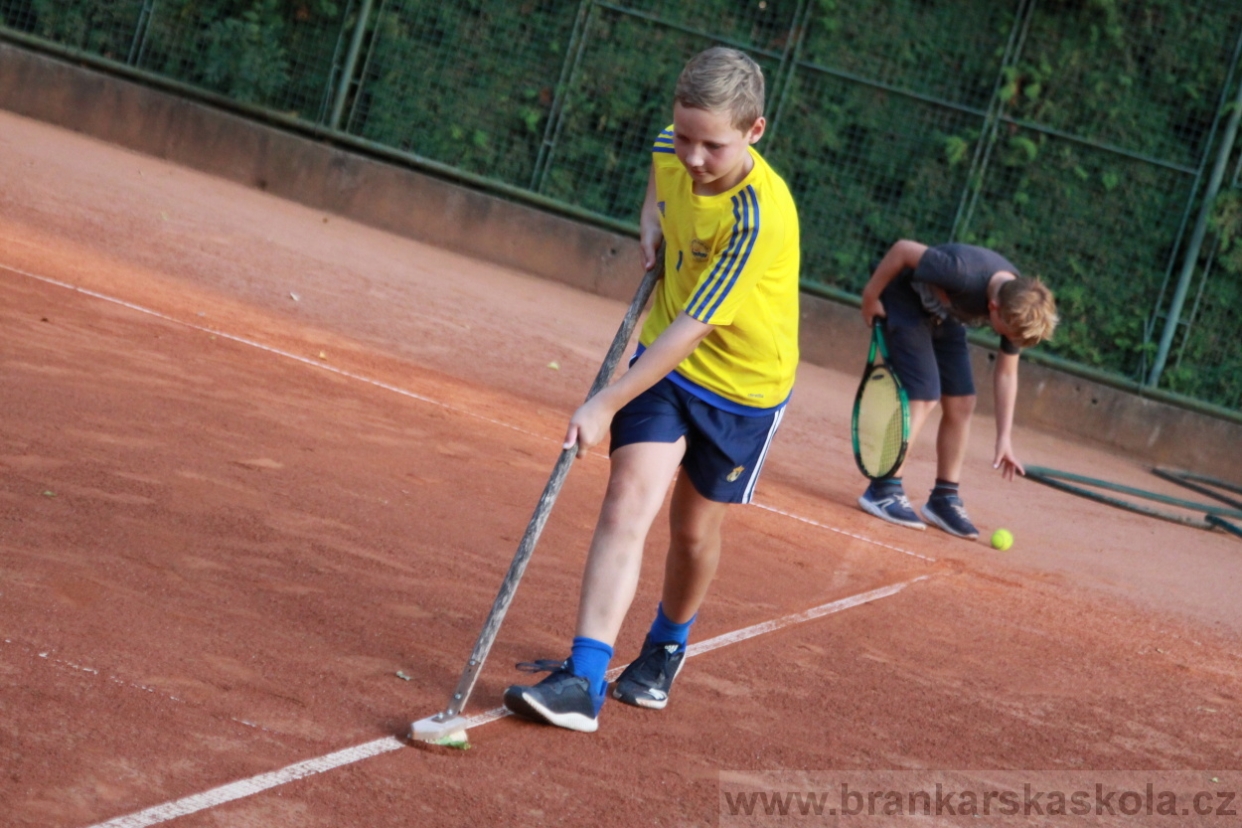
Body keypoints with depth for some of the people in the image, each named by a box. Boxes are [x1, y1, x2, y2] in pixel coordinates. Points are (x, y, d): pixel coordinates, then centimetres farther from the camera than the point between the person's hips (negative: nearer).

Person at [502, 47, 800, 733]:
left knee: (694, 531, 11)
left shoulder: (759, 219, -33)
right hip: (663, 361, 4)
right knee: (628, 503, -14)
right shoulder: (674, 151, -13)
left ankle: (666, 649, 42)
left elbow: (691, 330, -33)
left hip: (743, 386, -4)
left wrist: (606, 404, -33)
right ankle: (582, 681, -21)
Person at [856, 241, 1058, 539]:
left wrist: (1004, 438, -7)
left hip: (943, 316, 7)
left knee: (961, 404, 0)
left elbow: (1006, 373, -5)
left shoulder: (1020, 307, -18)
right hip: (903, 300, -7)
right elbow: (902, 249, -27)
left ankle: (944, 499, 10)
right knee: (922, 397, -18)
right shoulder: (964, 274, -40)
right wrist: (870, 297, -16)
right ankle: (883, 491, -12)